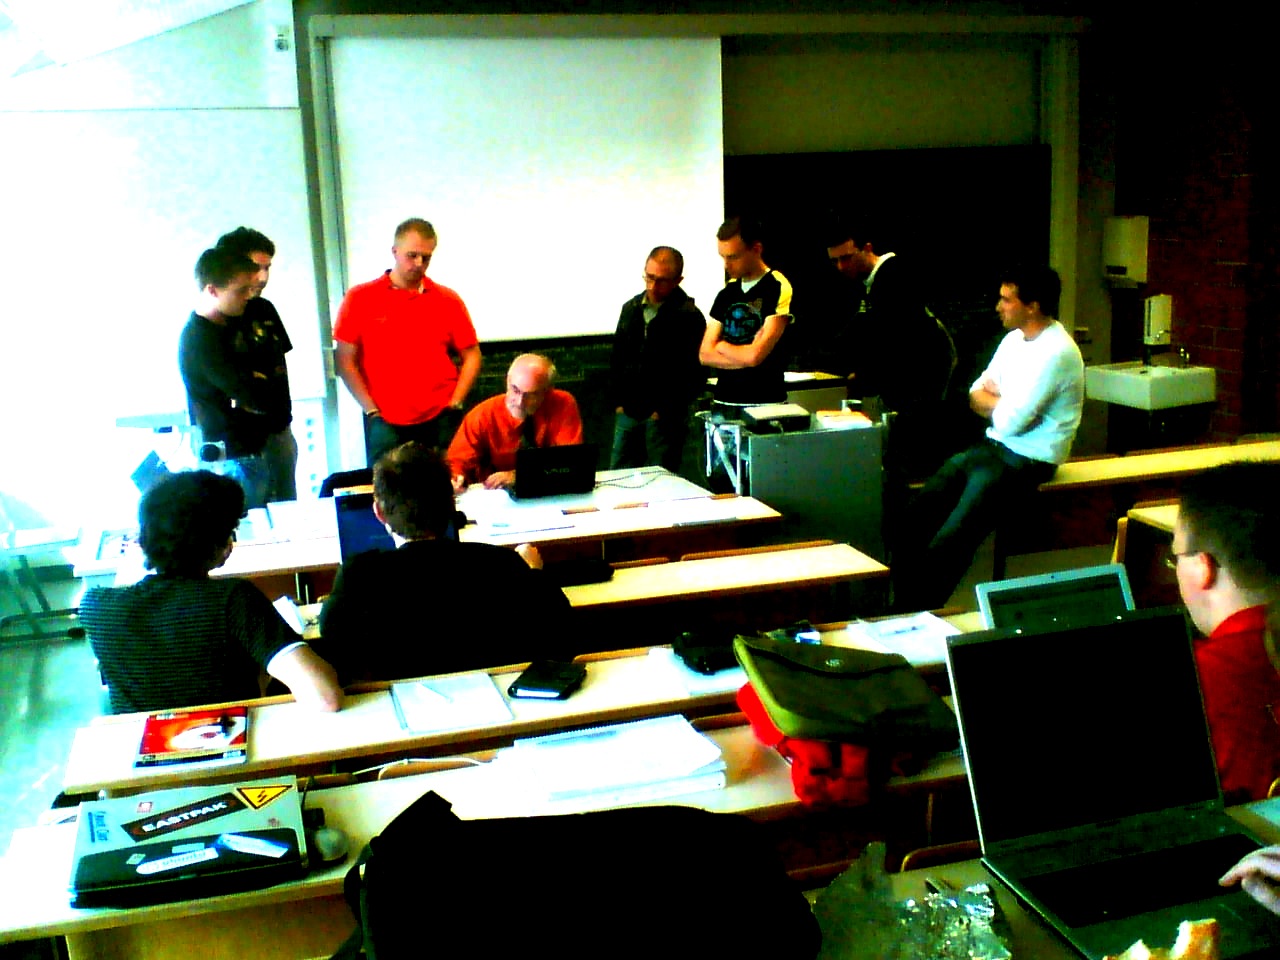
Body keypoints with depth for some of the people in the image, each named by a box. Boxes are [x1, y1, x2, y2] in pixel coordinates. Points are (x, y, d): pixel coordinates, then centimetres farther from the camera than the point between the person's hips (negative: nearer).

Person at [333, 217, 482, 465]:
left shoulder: (448, 300, 7)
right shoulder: (360, 298, 2)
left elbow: (471, 356, 10)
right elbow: (346, 360, 2)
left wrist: (454, 403, 0)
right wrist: (372, 410, -4)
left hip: (441, 422, 1)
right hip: (386, 424, -1)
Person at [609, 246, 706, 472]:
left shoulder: (689, 317, -8)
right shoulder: (631, 309, 11)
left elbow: (694, 374, -11)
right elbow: (616, 359, 17)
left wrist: (664, 411, -11)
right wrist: (619, 401, 8)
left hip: (665, 417, -6)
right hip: (628, 412, 6)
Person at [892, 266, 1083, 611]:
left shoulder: (1055, 353, -18)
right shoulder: (1014, 339, 11)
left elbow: (1009, 423, -22)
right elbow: (976, 396, 14)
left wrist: (990, 400, -1)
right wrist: (1003, 404, -8)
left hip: (1026, 462, -9)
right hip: (991, 448, 9)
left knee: (946, 545, -19)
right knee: (916, 518, -3)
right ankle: (900, 605, 3)